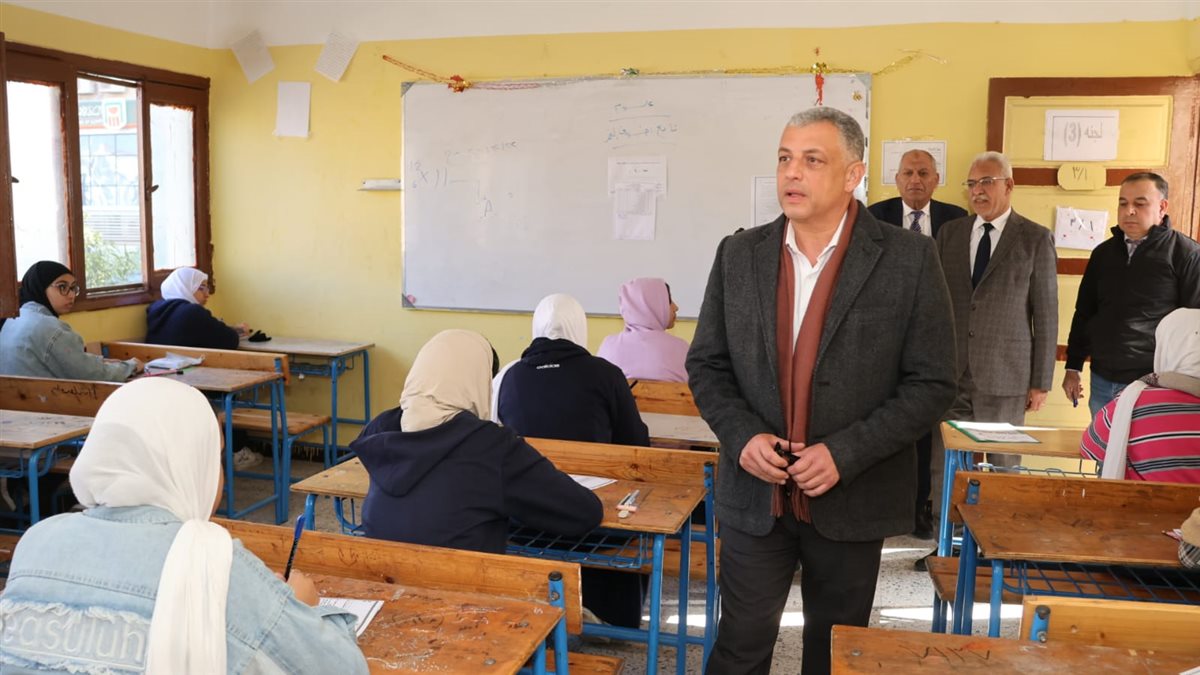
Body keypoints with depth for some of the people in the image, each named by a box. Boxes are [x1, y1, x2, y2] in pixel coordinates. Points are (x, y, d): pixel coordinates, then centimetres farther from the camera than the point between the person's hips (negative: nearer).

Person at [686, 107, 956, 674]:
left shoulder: (908, 259, -8)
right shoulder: (739, 254, 1)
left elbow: (932, 383, -8)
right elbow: (706, 365, 5)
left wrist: (844, 454, -17)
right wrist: (742, 434, -13)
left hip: (851, 498, -1)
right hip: (754, 496, 2)